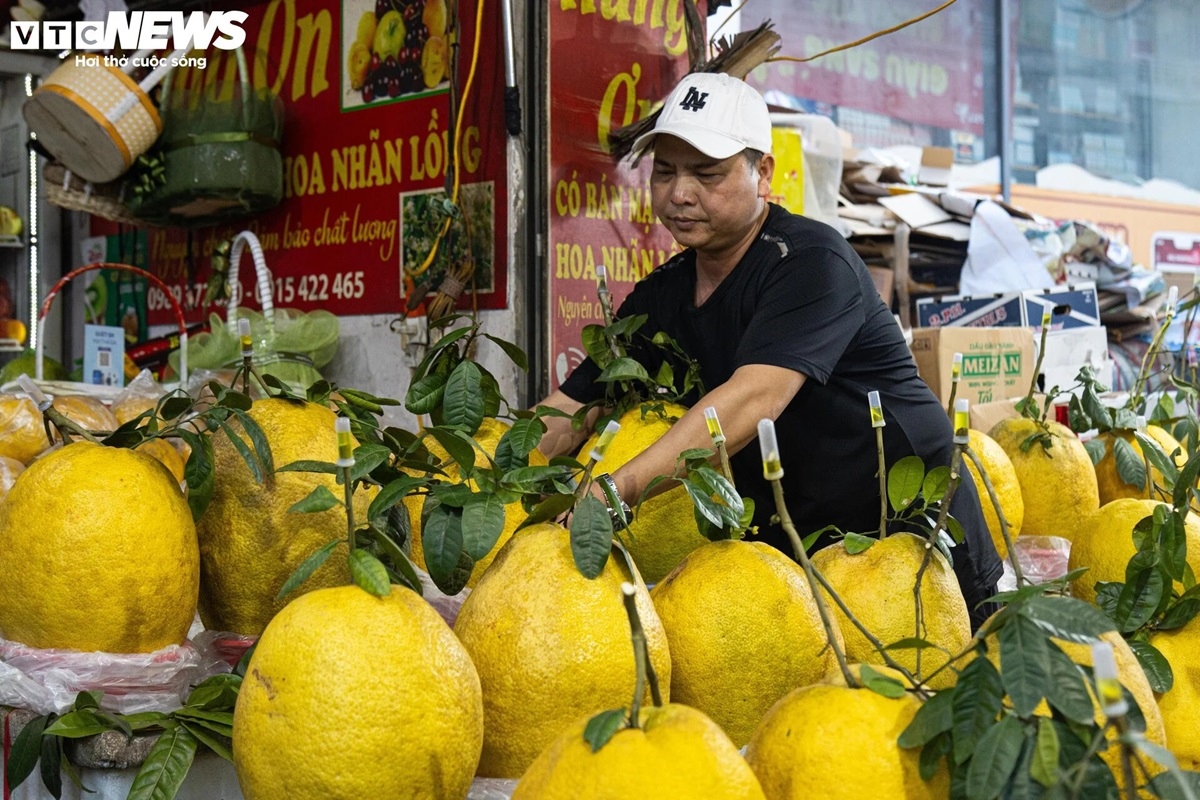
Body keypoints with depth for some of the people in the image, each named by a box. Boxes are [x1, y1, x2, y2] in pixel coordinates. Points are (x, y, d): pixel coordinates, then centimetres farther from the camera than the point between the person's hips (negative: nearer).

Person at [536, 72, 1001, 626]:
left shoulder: (811, 261, -17)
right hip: (793, 555, 6)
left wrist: (615, 491, -41)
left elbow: (753, 400, -31)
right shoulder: (661, 296, 6)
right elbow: (566, 413, 2)